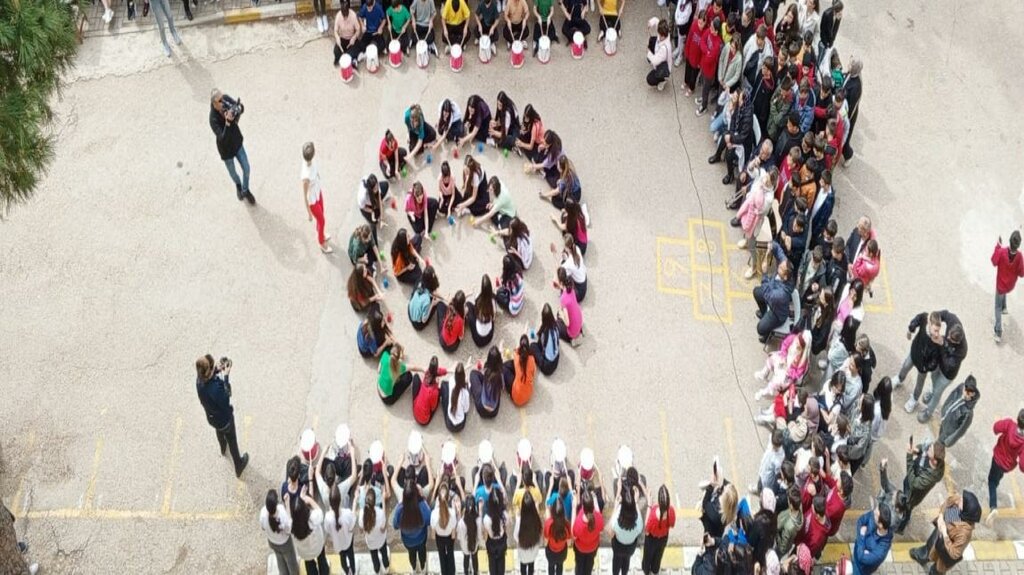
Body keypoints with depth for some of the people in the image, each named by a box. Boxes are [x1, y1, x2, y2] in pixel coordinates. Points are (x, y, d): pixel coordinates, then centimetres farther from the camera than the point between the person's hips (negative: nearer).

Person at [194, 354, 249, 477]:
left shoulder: (199, 380, -24)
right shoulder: (215, 387, -46)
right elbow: (225, 401, -30)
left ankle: (223, 448, 72)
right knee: (232, 441, 22)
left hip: (211, 417, 6)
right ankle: (238, 466, 46)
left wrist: (217, 370, -17)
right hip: (224, 419, -6)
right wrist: (226, 377, -33)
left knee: (220, 431, 40)